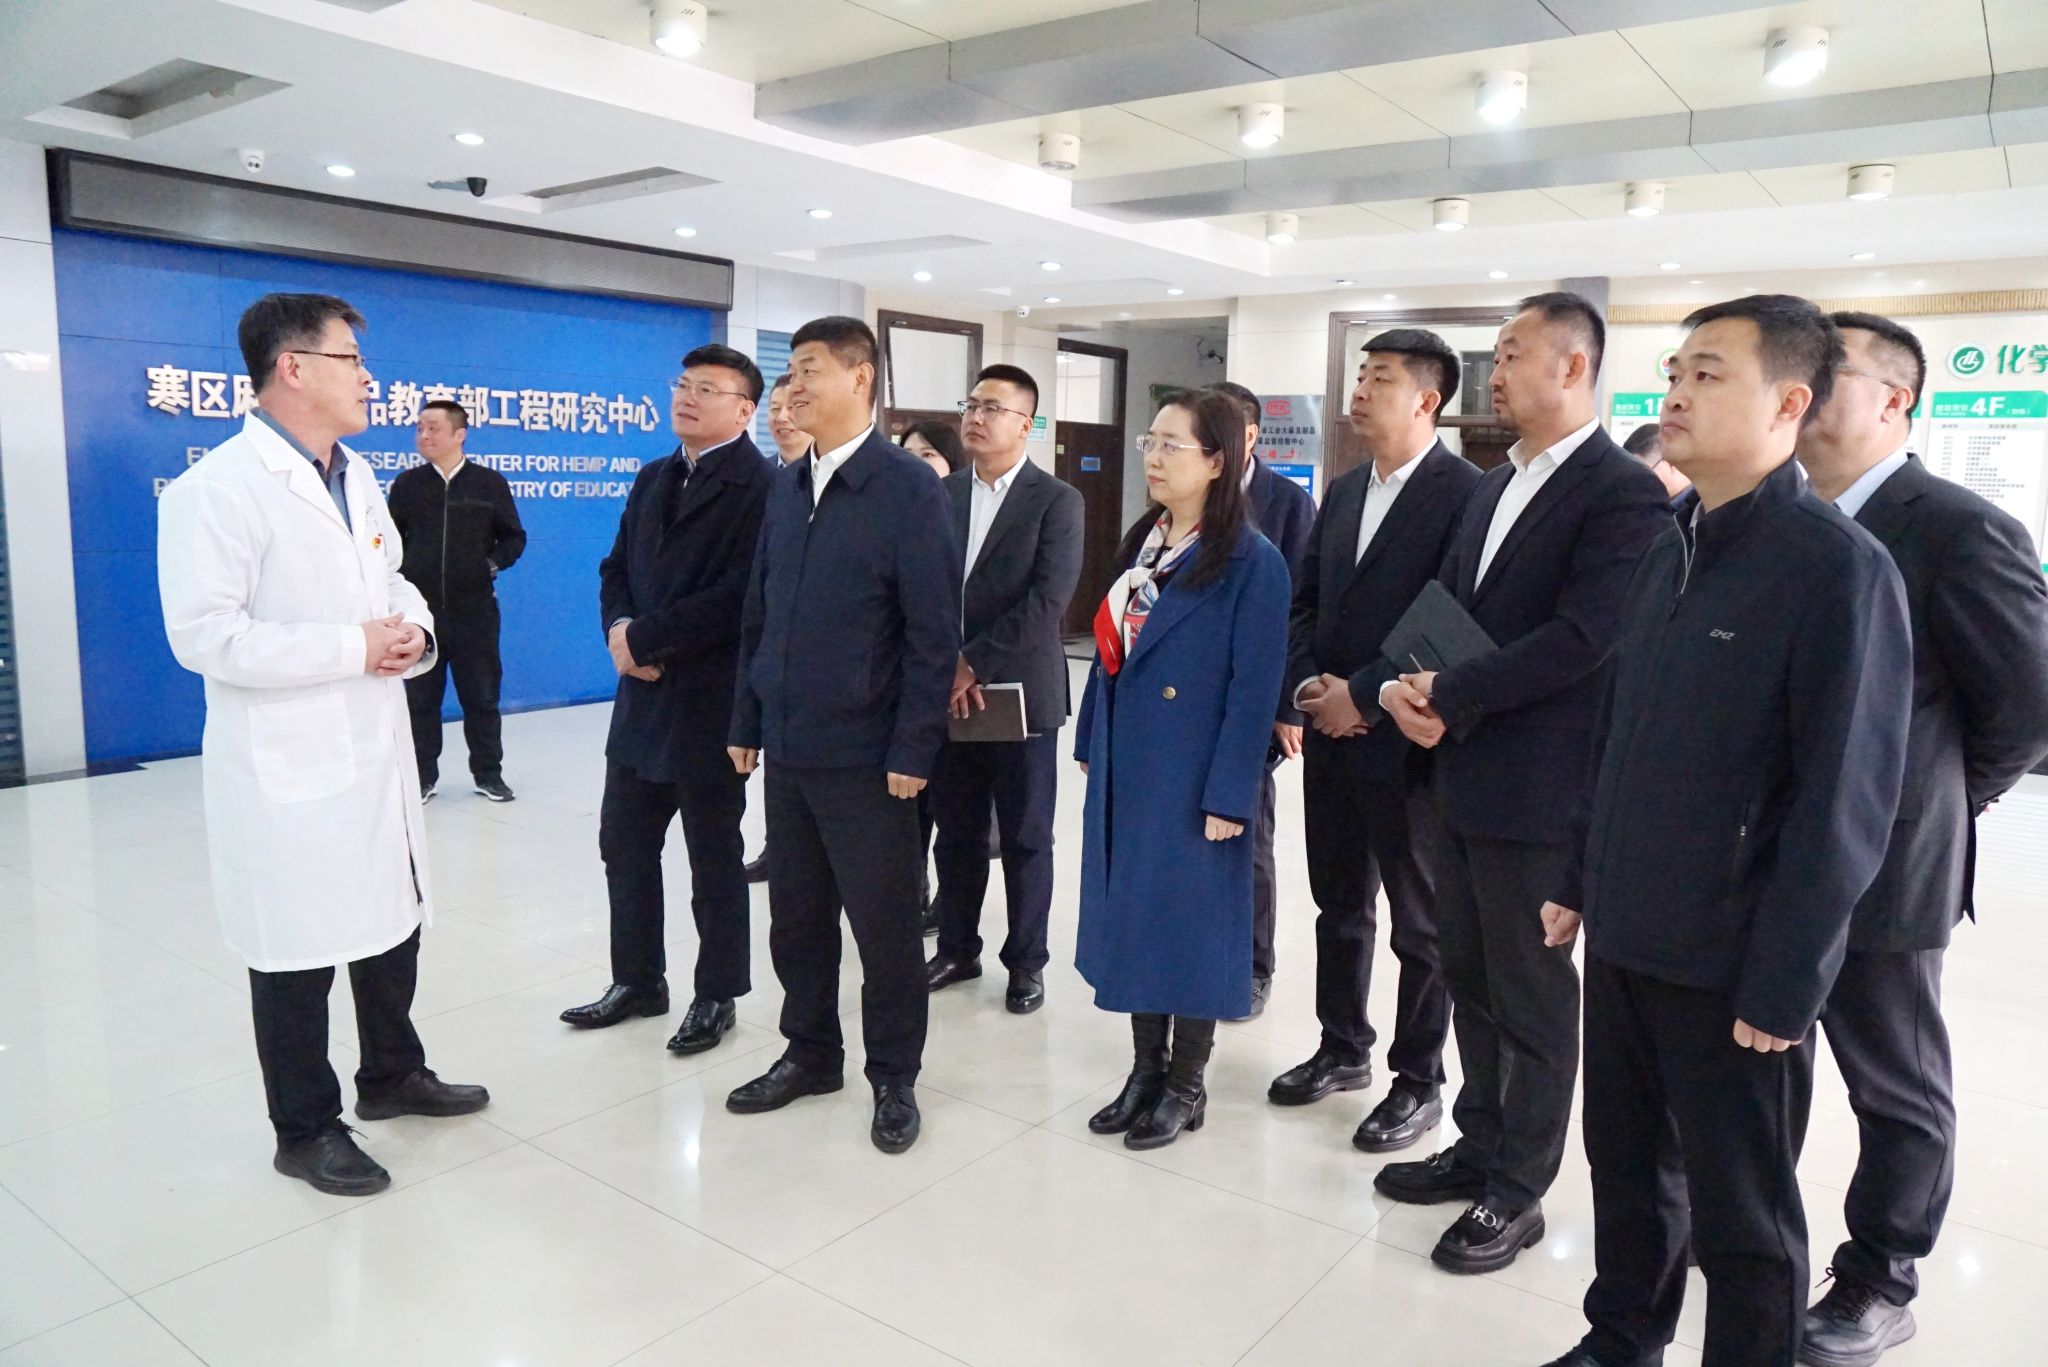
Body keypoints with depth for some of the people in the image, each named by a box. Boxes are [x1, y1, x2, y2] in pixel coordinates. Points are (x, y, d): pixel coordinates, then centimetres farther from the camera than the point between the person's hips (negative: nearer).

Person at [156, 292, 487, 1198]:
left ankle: (392, 1075, 39)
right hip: (288, 767, -8)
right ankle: (306, 1130, 23)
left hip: (377, 752, 8)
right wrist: (352, 647, -20)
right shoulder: (217, 488, -15)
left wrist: (413, 631, -2)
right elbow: (203, 634, -22)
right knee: (298, 951, 6)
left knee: (393, 924, 19)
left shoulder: (357, 477, 11)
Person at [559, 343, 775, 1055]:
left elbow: (740, 596, -22)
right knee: (624, 845, 15)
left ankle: (717, 995, 25)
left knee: (714, 859, 8)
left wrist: (644, 638, -16)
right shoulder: (653, 478, 14)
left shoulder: (761, 485, -14)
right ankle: (638, 980, 32)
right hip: (643, 694, 8)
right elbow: (617, 567, 14)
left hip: (711, 701, -8)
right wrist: (619, 629, -7)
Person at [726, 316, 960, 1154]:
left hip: (865, 758, -6)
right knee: (796, 918, 15)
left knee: (883, 925, 7)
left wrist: (912, 753, -15)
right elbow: (759, 613, 14)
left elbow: (934, 634, -12)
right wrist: (747, 722, 11)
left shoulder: (910, 490, -9)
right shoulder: (787, 487, 10)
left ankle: (893, 1077, 24)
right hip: (788, 750, 6)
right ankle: (810, 1053, 34)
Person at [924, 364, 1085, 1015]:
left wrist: (975, 663, -16)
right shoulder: (941, 495, 8)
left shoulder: (1057, 500, -5)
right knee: (956, 834, 13)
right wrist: (945, 668, -10)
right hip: (949, 693, 4)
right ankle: (957, 949, 29)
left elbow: (1047, 601, -14)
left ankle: (1027, 961, 21)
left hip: (1020, 693, -4)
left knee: (1025, 840, 7)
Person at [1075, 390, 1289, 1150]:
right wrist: (1091, 744, 11)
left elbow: (1254, 688, -15)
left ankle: (1186, 1086, 24)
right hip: (1125, 769, 7)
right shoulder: (1141, 544, 9)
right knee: (1133, 916, 14)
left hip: (1193, 778, -7)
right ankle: (1146, 1069, 30)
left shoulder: (1251, 561, -13)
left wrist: (1228, 797, -16)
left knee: (1190, 922, 6)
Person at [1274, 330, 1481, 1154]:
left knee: (1421, 926, 8)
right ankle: (1343, 1050, 35)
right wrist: (1309, 684, -4)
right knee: (1338, 906, 18)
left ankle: (1418, 1082, 23)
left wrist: (1363, 695, -18)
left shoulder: (1467, 494, -11)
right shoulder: (1342, 492, 12)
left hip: (1406, 744, -7)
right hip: (1331, 739, 7)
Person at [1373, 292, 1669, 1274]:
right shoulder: (1494, 485, 14)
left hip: (1538, 788, -8)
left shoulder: (1624, 494, -14)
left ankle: (1516, 1191, 22)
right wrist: (1409, 684, -7)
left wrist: (1448, 700, -17)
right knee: (1469, 978, 18)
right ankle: (1479, 1148, 35)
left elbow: (1579, 639, -23)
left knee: (1532, 998, 6)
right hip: (1463, 777, 8)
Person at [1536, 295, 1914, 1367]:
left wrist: (1780, 986, -16)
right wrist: (1579, 878, 13)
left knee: (1742, 1217, 12)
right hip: (1624, 937, 6)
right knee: (1625, 1168, 20)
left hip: (1733, 966, -6)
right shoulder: (1669, 552, 8)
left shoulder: (1838, 567, -14)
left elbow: (1846, 804, -17)